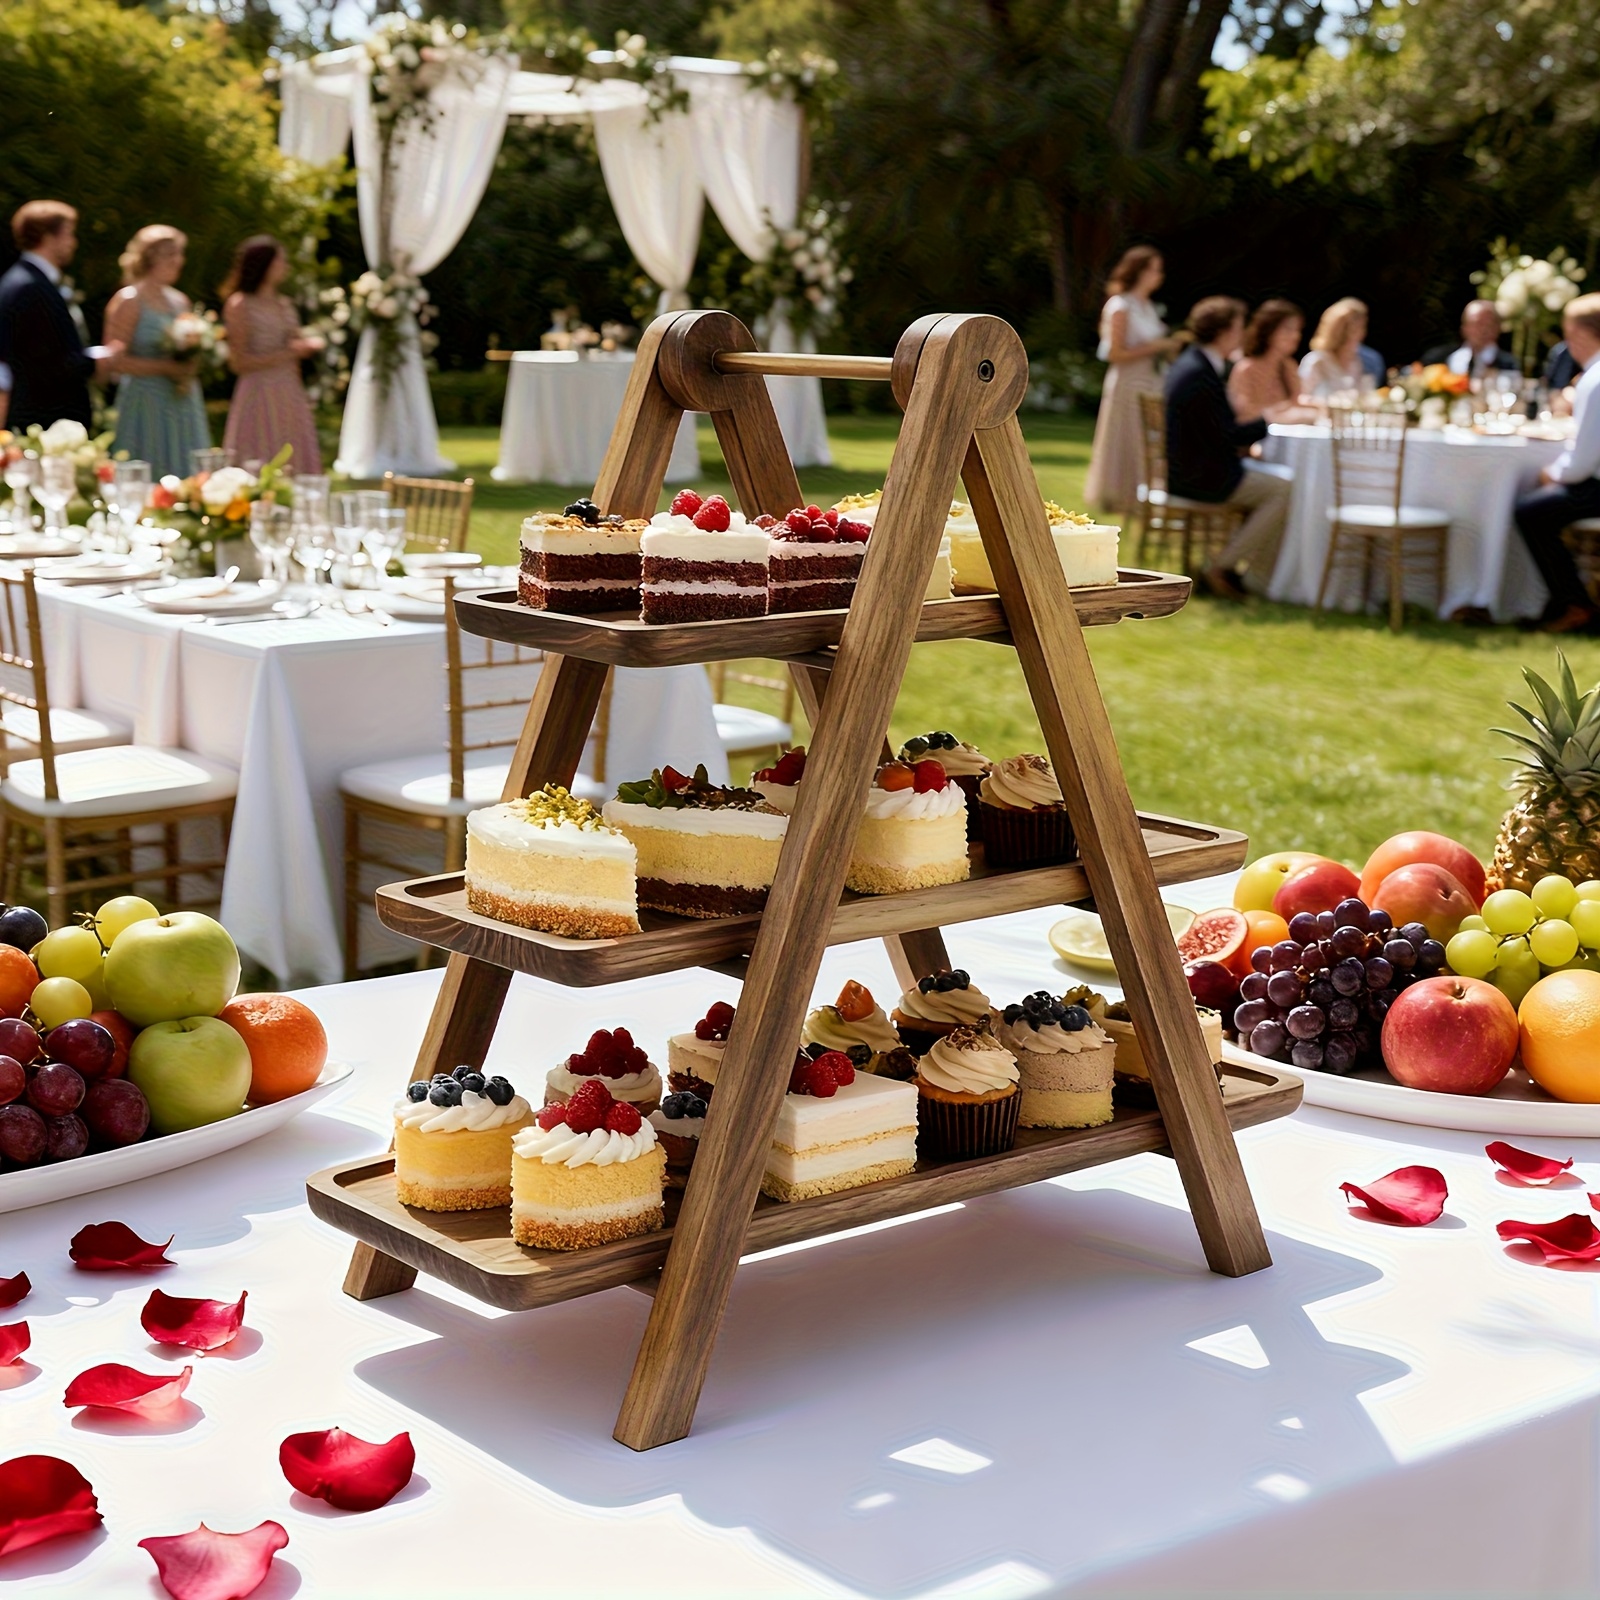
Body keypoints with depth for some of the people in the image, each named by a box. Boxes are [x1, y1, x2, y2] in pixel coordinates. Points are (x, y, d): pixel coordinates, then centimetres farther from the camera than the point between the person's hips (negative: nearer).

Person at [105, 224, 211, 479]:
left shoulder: (180, 301, 14)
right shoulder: (128, 301, -6)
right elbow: (115, 361, -12)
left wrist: (191, 366, 1)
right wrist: (167, 368, -17)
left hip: (182, 406, 6)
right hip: (146, 405, -6)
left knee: (184, 476, 4)